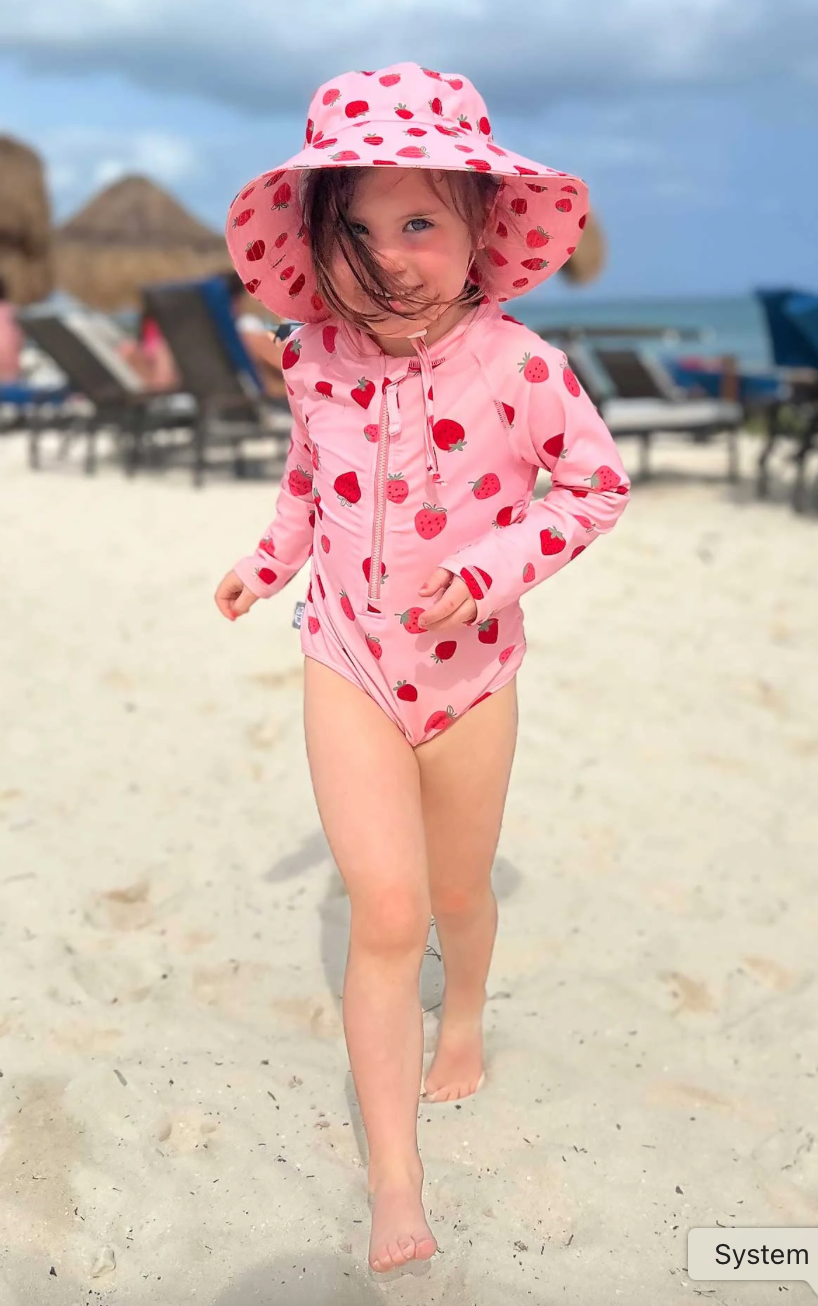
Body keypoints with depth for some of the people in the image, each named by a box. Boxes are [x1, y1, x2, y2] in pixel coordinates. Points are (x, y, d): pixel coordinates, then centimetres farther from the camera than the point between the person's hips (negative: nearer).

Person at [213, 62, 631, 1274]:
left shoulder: (519, 366, -20)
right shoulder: (315, 358, -9)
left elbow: (599, 485, -7)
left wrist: (493, 568, -20)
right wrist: (268, 560, 6)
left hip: (470, 673, -1)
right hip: (348, 669, 1)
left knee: (458, 892, 18)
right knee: (385, 911, -8)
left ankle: (464, 1017, 54)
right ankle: (395, 1185, 6)